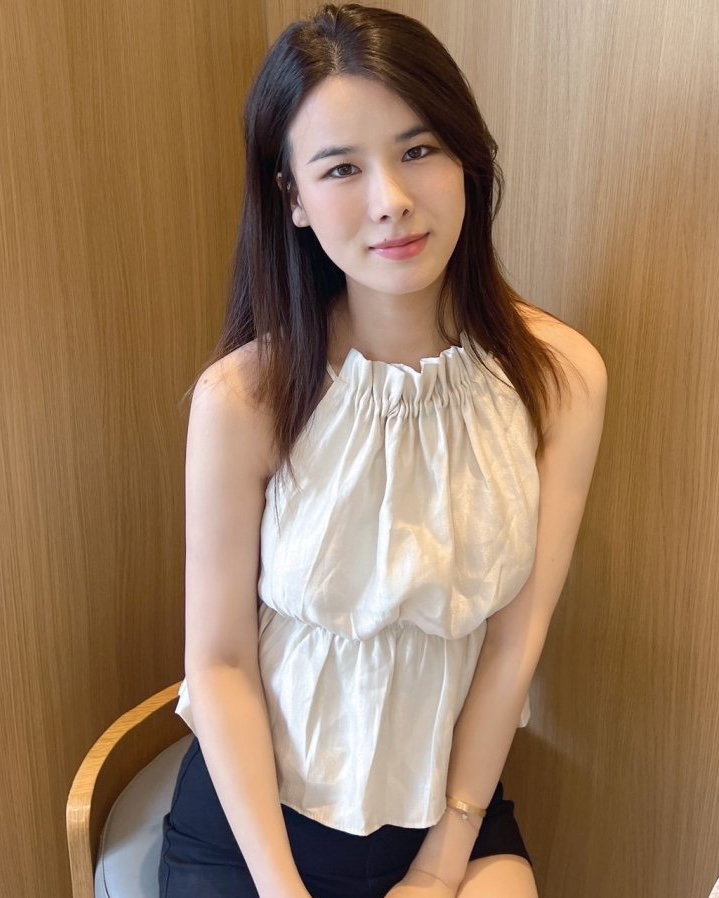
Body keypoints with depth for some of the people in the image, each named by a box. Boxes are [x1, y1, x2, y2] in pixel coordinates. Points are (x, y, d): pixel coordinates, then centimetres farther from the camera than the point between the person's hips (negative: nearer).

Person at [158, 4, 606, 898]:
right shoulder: (244, 397, -22)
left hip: (454, 811, 2)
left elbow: (517, 636, -10)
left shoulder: (561, 375, -14)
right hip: (252, 816, -1)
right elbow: (220, 661, -13)